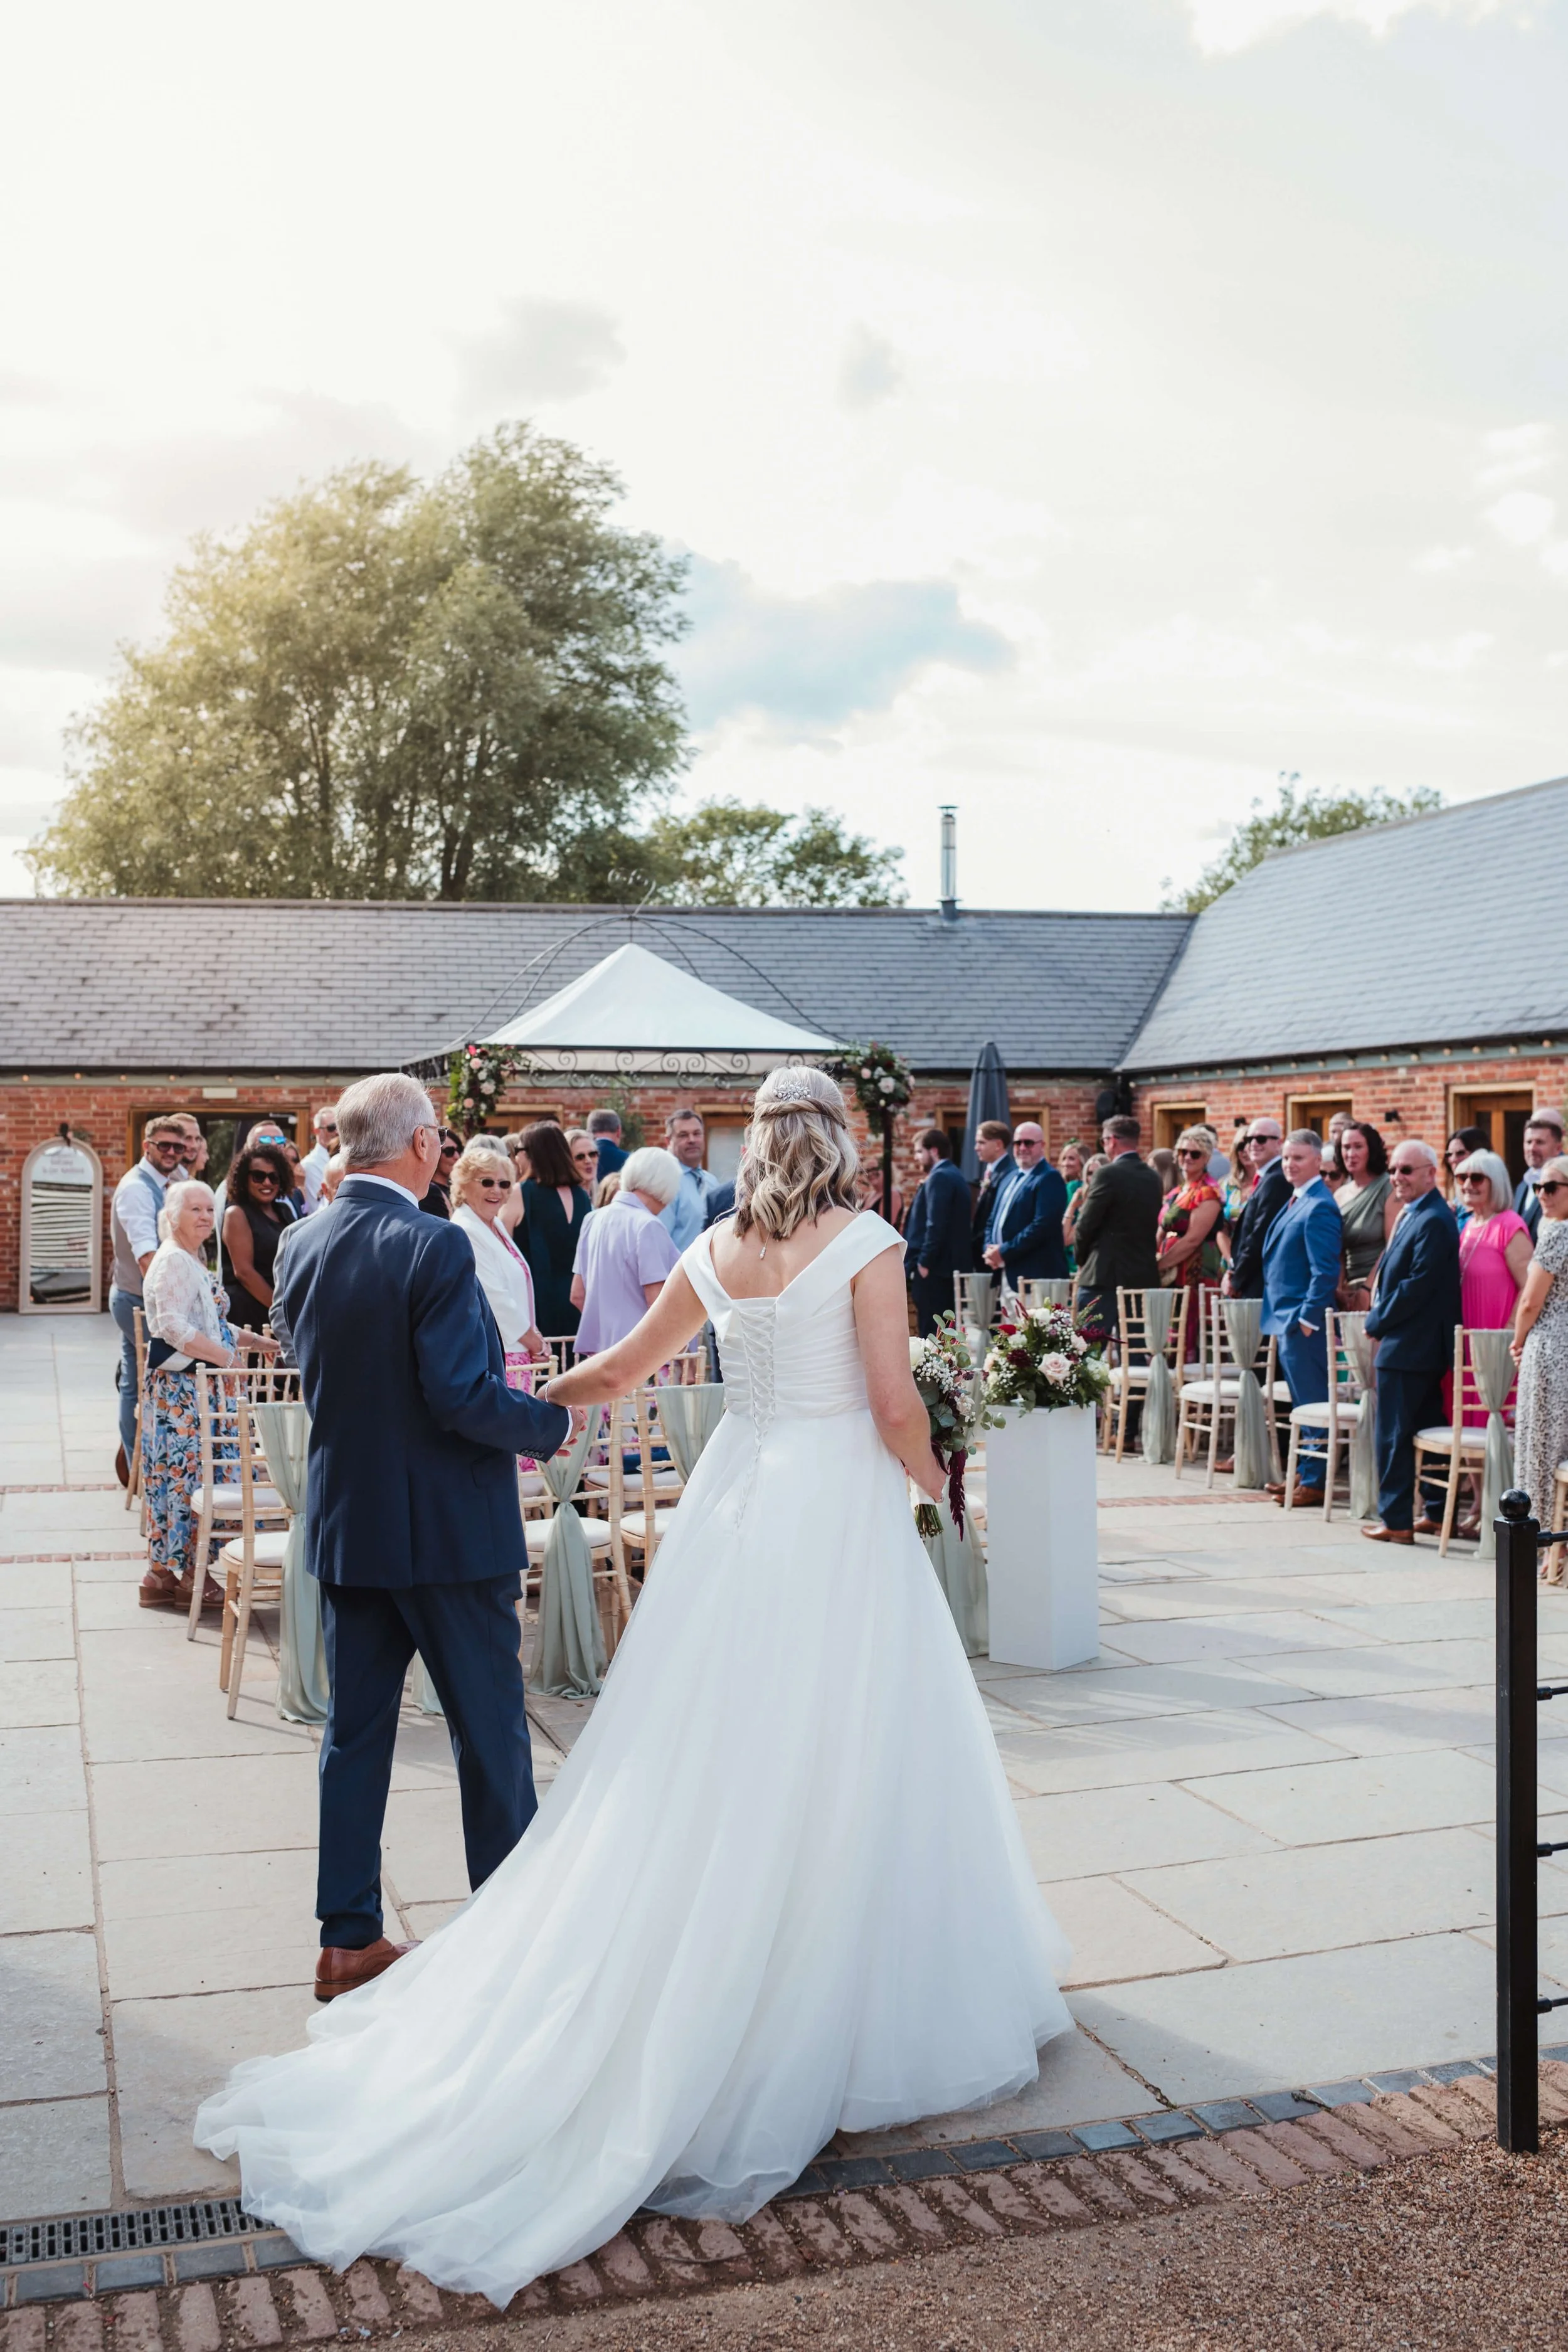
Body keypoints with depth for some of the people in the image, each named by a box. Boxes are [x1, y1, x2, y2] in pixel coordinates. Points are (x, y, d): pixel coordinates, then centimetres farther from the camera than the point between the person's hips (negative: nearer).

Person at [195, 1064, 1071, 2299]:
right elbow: (894, 1402, -14)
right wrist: (931, 1481, 6)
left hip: (736, 1498, 5)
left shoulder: (716, 1250, 5)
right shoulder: (865, 1242, -10)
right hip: (840, 1503, -5)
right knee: (843, 1757, 6)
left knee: (716, 1756, 12)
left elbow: (618, 1371, 16)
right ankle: (839, 2008, 16)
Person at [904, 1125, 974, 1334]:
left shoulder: (939, 1177, -13)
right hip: (951, 1266, 10)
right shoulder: (953, 1175, 18)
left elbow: (936, 1224, -21)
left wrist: (924, 1262, -18)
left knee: (932, 1333, -8)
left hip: (934, 1268, -10)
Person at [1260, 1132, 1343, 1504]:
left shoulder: (1319, 1207, -16)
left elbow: (1325, 1271, -20)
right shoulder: (1297, 1201, 14)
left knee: (1312, 1402, -2)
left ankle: (1315, 1481, 4)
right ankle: (1304, 1471, 25)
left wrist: (1307, 1318, -20)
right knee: (1303, 1401, 16)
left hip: (1303, 1321, -10)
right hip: (1287, 1319, 10)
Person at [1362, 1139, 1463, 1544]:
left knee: (1393, 1433, -4)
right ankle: (1438, 1512, 22)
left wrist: (1377, 1323, -13)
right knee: (1427, 1429, 15)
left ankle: (1395, 1520, 1)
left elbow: (1418, 1285, -22)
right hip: (1422, 1347, 10)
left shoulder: (1433, 1221, -18)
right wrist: (1380, 1316, 10)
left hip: (1408, 1347, -10)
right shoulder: (1414, 1215, 14)